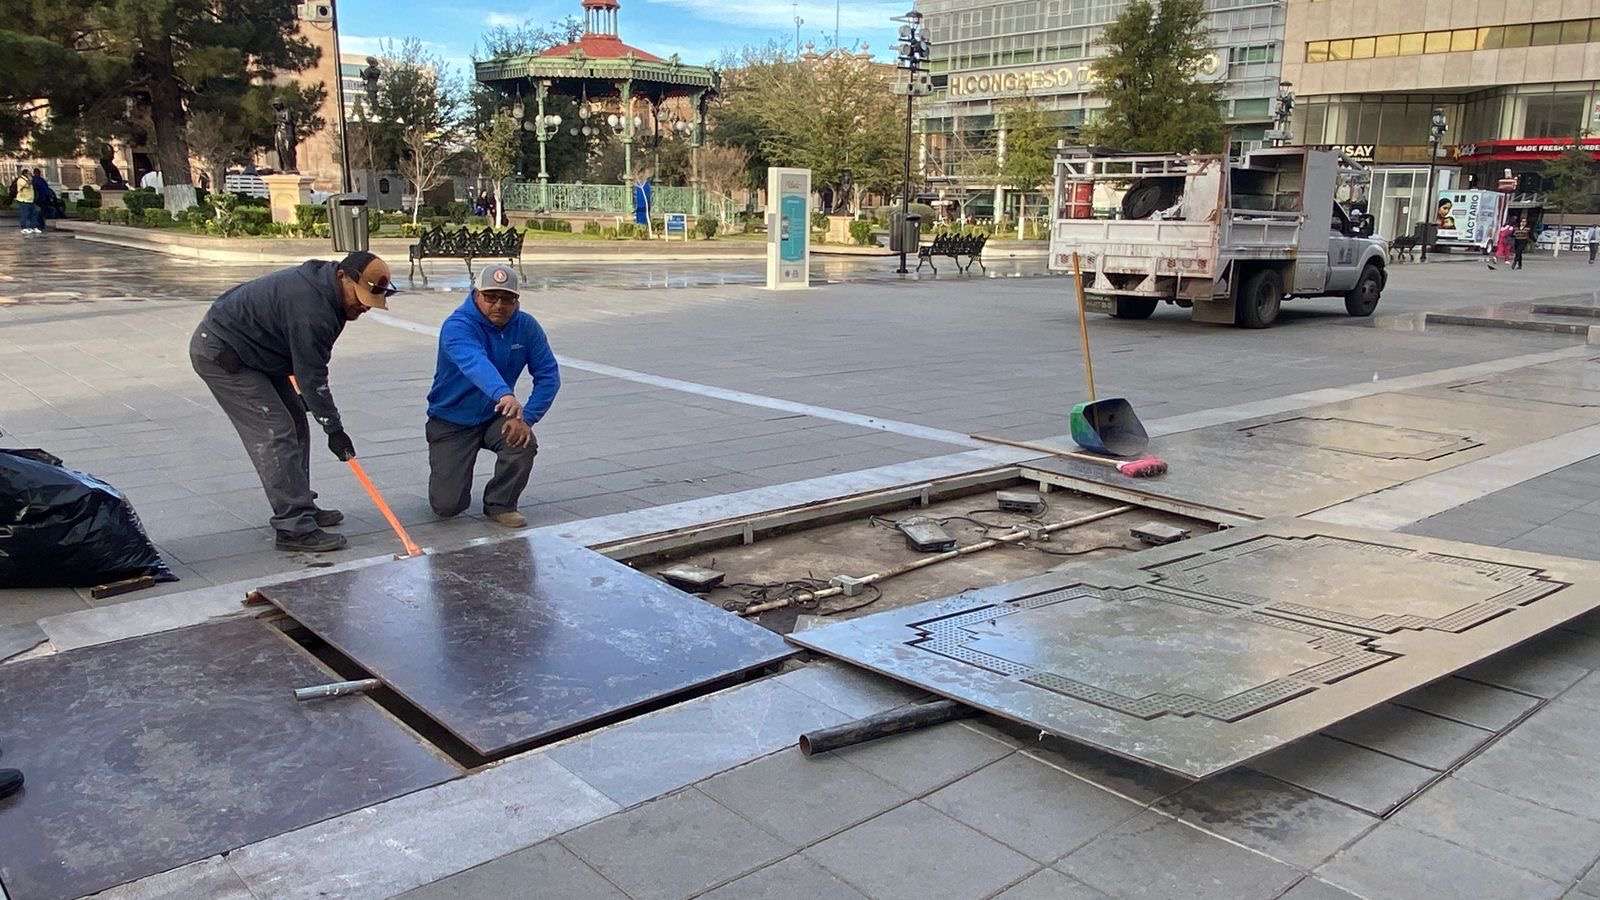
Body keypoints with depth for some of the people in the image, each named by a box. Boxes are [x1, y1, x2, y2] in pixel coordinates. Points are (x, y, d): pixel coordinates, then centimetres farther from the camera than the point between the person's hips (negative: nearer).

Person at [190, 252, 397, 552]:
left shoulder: (317, 283, 1)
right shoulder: (310, 307, -31)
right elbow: (311, 374, -26)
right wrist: (334, 428, -20)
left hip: (253, 353, 11)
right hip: (220, 355, -11)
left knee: (295, 424, 11)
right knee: (275, 433, -15)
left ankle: (300, 508, 21)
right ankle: (295, 528, -15)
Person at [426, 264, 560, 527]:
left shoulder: (526, 327, -8)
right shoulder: (457, 326, -24)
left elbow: (548, 375, -10)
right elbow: (475, 363, -45)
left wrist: (527, 417, -25)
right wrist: (505, 395, -65)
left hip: (496, 417, 3)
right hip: (452, 423, -3)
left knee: (524, 442, -30)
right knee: (447, 506, -11)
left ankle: (500, 505, -3)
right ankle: (447, 473, 27)